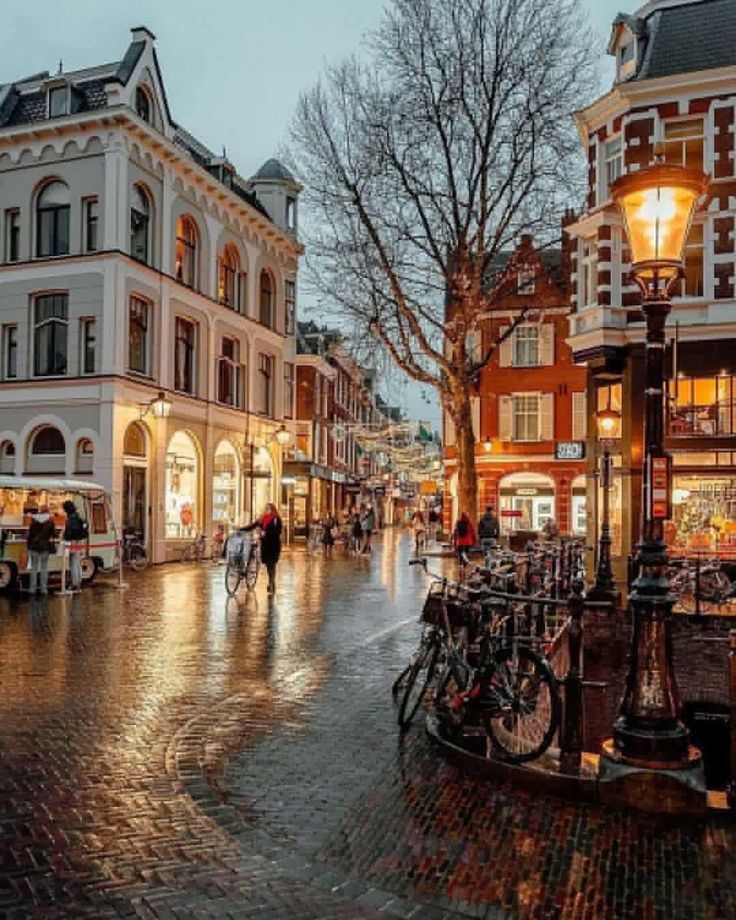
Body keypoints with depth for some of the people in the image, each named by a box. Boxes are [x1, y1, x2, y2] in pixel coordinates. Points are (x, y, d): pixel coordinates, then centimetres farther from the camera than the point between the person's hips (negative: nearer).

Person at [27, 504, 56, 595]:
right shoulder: (50, 522, -4)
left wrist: (29, 547, 6)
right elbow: (52, 535, -1)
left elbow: (29, 535, -1)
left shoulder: (34, 521, -3)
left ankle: (33, 588, 9)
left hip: (34, 546, 1)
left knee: (34, 568, 8)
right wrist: (51, 547, 9)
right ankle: (44, 588, 3)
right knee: (44, 568, 4)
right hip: (45, 547, -1)